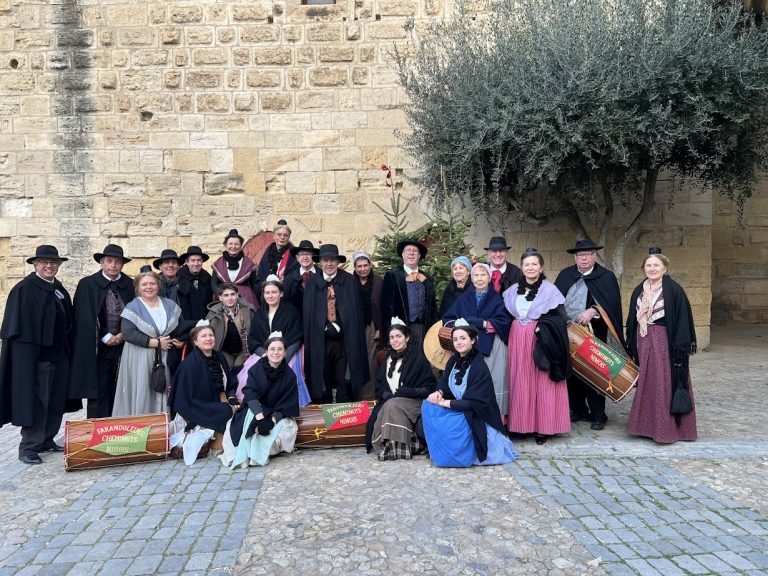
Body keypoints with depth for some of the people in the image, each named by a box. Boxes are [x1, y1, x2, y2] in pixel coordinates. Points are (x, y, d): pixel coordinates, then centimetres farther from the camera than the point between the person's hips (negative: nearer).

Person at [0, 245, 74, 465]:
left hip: (58, 356, 7)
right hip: (34, 356, -7)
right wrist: (25, 355, -16)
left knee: (55, 401, 12)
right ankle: (28, 447, 10)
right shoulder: (24, 289, -9)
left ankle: (46, 440, 24)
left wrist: (66, 351, 11)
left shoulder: (60, 290, 12)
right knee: (34, 401, 0)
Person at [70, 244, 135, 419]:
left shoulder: (129, 284, 5)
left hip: (123, 344, 3)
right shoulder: (87, 284, -2)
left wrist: (123, 334, -5)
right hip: (98, 347, -2)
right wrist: (106, 338, -7)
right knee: (98, 393, 1)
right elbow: (84, 318, -4)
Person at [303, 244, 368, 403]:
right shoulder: (312, 283, 3)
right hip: (320, 340, 1)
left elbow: (354, 311, 1)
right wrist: (328, 328, -6)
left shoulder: (349, 281, 1)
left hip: (344, 339, -1)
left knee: (344, 381, 4)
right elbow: (308, 313, 2)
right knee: (323, 380, 9)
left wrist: (337, 327, -6)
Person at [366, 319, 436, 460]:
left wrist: (404, 393, -17)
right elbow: (379, 383, 15)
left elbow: (428, 386, -5)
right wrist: (387, 395, -9)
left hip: (413, 402, -5)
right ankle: (386, 445, -15)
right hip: (388, 400, 5)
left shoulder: (417, 357, -1)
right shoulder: (387, 359, 16)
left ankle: (399, 447, -25)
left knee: (393, 406, -33)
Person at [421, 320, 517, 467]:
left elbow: (474, 402, -22)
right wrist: (439, 393, -15)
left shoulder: (479, 367, -20)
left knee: (446, 426, -29)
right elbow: (444, 384, 9)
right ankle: (439, 451, 2)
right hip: (457, 409, 7)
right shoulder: (453, 360, 2)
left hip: (474, 417, -7)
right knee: (427, 406, -14)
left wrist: (445, 403, -21)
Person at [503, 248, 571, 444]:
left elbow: (559, 319, -6)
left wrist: (543, 326, -17)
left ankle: (543, 426, 10)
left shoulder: (549, 290, -3)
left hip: (541, 340, -4)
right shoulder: (513, 290, 10)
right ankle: (521, 423, 15)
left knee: (542, 383, 0)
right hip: (518, 340, 4)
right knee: (520, 382, 6)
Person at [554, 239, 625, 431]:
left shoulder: (607, 277, 1)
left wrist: (592, 311, -21)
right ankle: (578, 410, 21)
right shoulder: (565, 275, 10)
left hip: (594, 335, -3)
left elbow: (612, 304, -8)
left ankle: (598, 415, 13)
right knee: (571, 373, 7)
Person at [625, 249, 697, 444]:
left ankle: (666, 428, 9)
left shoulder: (673, 290, -7)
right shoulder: (639, 291, 10)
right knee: (646, 382, 10)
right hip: (643, 344, 5)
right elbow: (632, 321, 14)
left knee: (664, 384, -2)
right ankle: (646, 425, 20)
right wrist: (632, 346, 11)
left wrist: (680, 347, -16)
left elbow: (682, 320, -10)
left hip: (665, 343, -5)